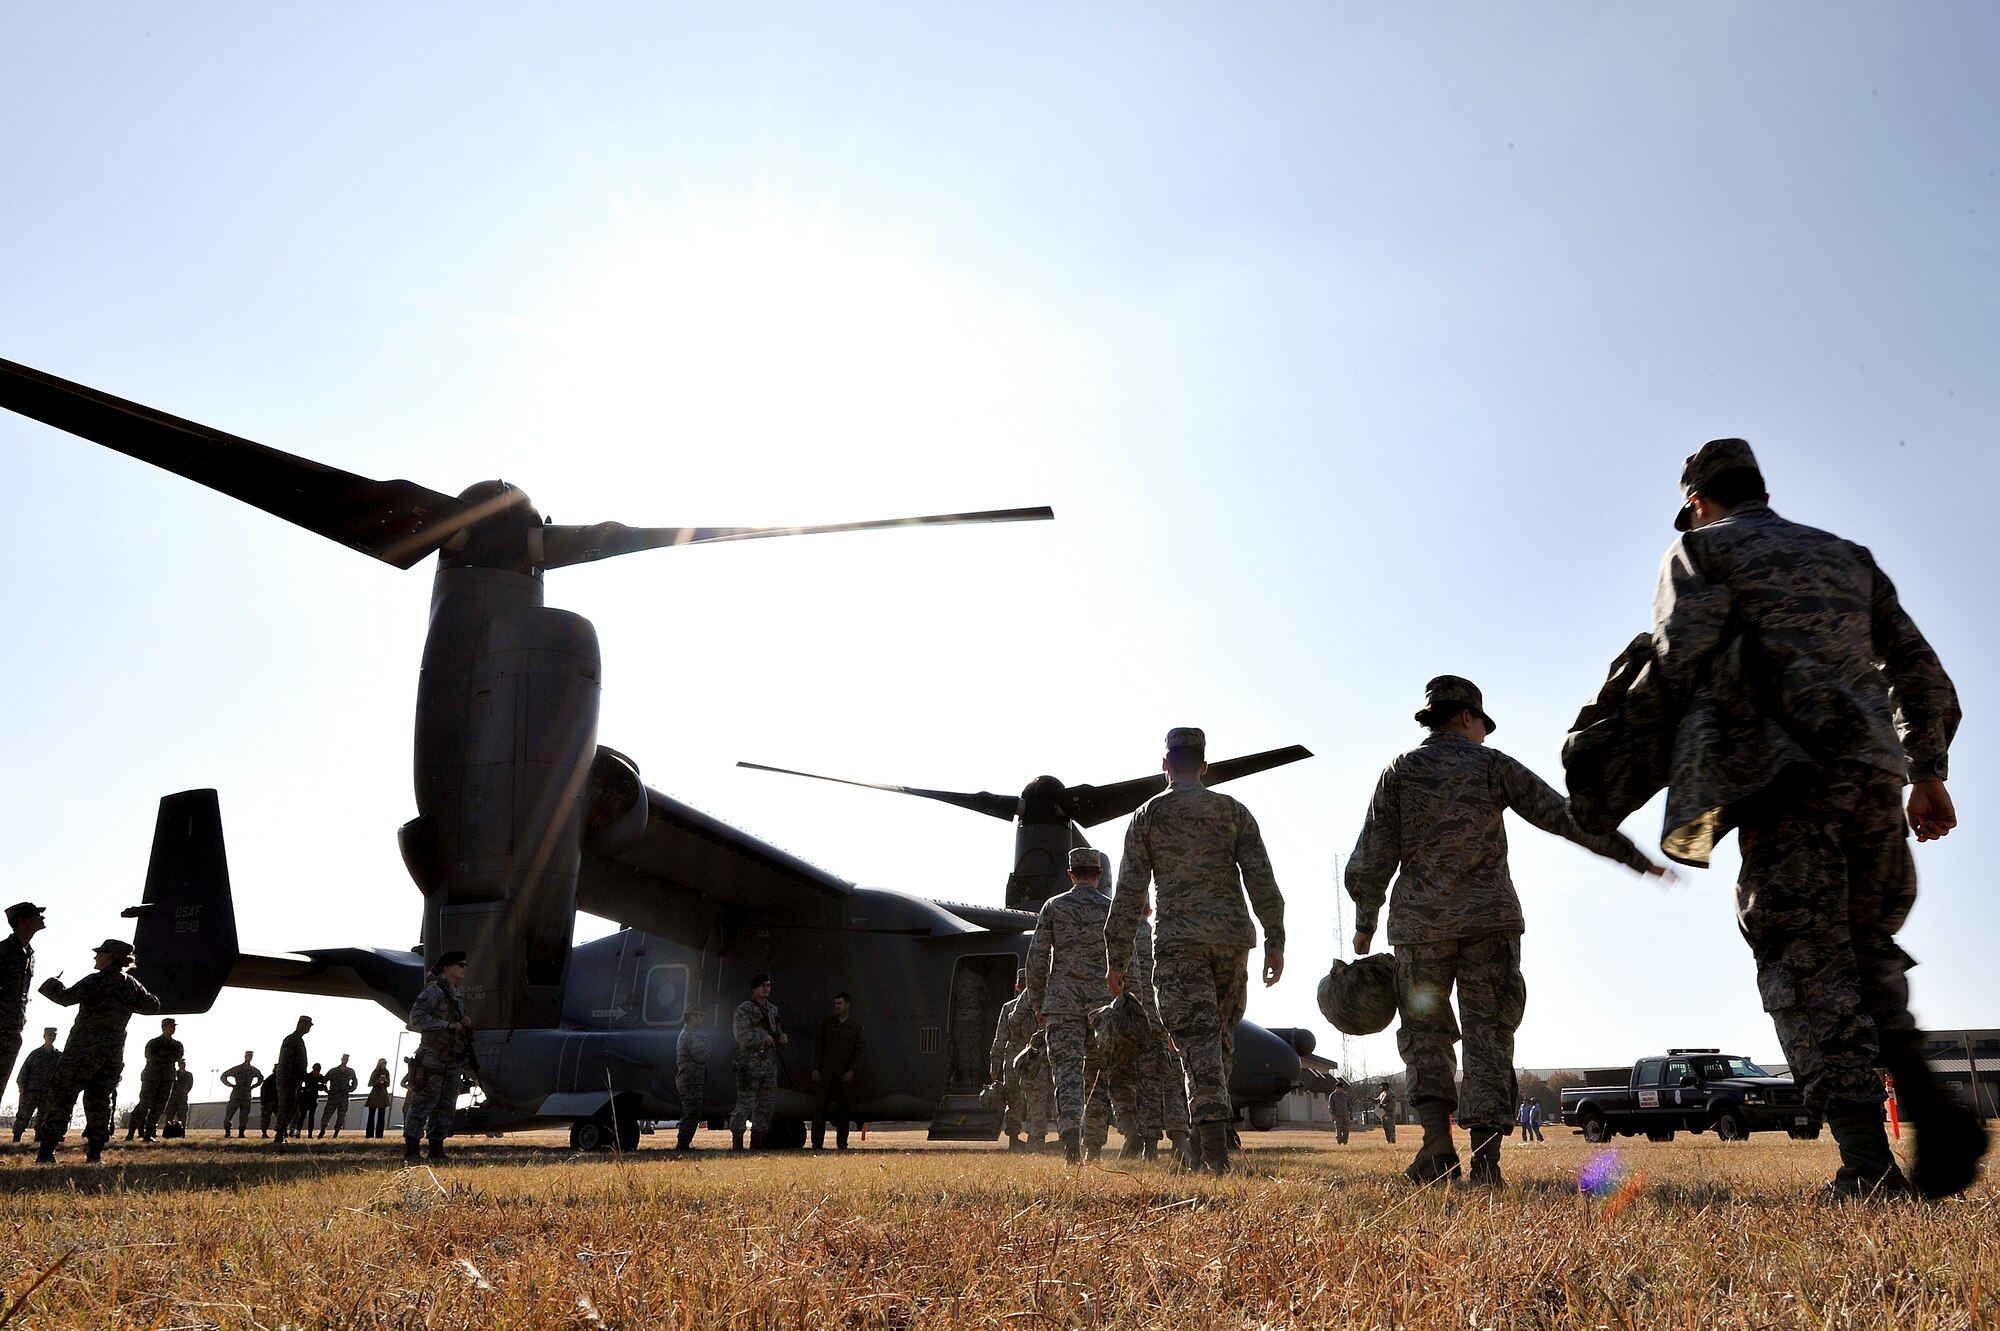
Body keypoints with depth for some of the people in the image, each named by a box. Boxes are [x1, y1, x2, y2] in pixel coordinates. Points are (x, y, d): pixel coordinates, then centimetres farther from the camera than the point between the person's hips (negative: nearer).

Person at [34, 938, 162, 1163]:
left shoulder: (97, 980, -9)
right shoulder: (132, 985, 10)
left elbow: (67, 997, -19)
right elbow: (152, 1005, 21)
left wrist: (53, 984, -1)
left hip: (84, 1048, -6)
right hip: (114, 1051, 6)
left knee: (62, 1096, -2)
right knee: (100, 1100, 11)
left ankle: (46, 1150, -8)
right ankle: (95, 1150, 5)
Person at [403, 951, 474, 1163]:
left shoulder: (459, 992, 16)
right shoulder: (434, 990, -8)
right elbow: (416, 1018, -17)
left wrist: (465, 1022, 4)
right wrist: (449, 1025, -18)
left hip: (454, 1057, 8)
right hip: (433, 1056, -8)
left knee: (447, 1104, 8)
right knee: (423, 1101, -7)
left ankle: (437, 1150, 14)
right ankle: (410, 1152, -3)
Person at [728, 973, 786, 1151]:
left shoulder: (773, 1009, 17)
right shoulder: (744, 1009, -5)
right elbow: (742, 1036, -15)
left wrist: (781, 1038, 3)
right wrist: (764, 1039, -15)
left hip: (770, 1063, 7)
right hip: (750, 1062, -7)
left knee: (767, 1104, 9)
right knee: (745, 1104, -10)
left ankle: (756, 1143, 18)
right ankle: (736, 1143, -5)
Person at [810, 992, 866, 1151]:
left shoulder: (856, 1027, 7)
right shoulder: (826, 1024, 8)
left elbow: (860, 1050, 4)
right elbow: (817, 1046, 6)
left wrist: (852, 1070, -7)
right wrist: (815, 1068, -3)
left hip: (845, 1074, 0)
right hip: (825, 1072, 0)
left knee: (843, 1108, 2)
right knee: (821, 1107, -5)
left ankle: (842, 1143, 10)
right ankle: (817, 1143, -3)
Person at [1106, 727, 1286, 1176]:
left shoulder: (1148, 815, 3)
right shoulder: (1233, 811, 8)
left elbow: (1129, 894, -1)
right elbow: (1262, 881, 1)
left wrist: (1116, 960, 4)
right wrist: (1275, 942, 5)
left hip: (1178, 940, -2)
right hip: (1232, 936, 2)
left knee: (1197, 1038, -6)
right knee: (1222, 1033, 17)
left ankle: (1215, 1147, -16)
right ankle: (1211, 1118, 21)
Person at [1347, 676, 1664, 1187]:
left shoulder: (1400, 771, 7)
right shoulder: (1492, 765, 6)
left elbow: (1371, 861, 1)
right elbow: (1567, 817, 3)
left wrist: (1365, 925, 11)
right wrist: (1636, 859, 10)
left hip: (1420, 924, 1)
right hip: (1489, 921, 0)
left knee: (1424, 1032, 9)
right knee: (1488, 1034, 5)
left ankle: (1437, 1141, -10)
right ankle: (1485, 1160, -2)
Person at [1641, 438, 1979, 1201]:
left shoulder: (1699, 549, 9)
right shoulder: (1844, 556, 26)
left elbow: (1682, 661, -7)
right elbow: (1920, 670, 21)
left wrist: (1704, 761, 9)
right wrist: (1928, 774, 22)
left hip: (1784, 774, -5)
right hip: (1873, 771, 6)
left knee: (1805, 962, -4)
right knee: (1866, 945, 17)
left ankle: (1868, 1166, -10)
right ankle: (1928, 1104, -4)